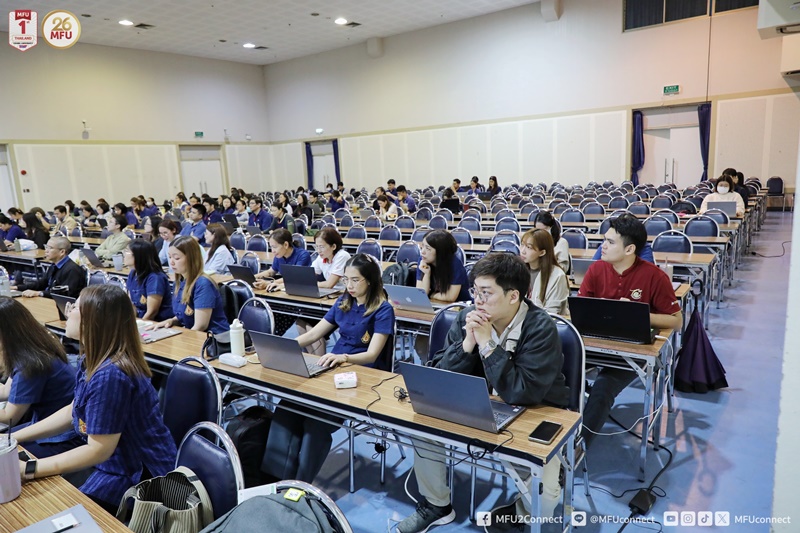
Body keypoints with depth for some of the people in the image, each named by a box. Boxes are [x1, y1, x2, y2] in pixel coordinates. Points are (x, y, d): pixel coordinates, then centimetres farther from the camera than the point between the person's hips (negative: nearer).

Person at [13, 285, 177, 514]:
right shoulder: (93, 360, 1)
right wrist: (12, 438, 12)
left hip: (141, 477, -9)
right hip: (117, 460, 9)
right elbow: (72, 412, 14)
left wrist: (29, 469, -19)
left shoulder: (109, 375, -30)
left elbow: (98, 450, -24)